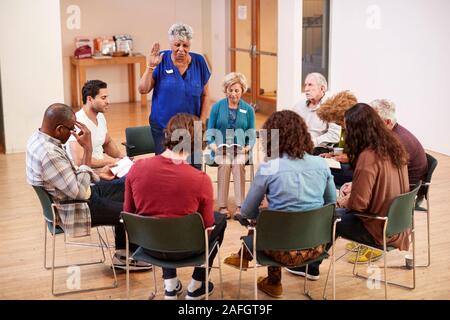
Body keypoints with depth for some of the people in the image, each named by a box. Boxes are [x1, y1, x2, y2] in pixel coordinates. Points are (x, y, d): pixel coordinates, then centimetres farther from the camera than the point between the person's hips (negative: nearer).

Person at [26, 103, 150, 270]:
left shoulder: (39, 137, -2)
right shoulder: (49, 154, -33)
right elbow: (80, 192, -31)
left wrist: (97, 174, 11)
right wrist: (88, 149, -30)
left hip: (71, 195, 10)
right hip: (73, 210, -10)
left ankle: (122, 253, 20)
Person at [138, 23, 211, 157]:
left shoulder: (199, 62, 0)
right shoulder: (161, 60, -3)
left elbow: (205, 96, 6)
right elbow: (143, 90, -6)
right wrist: (151, 66, -16)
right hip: (162, 127, -1)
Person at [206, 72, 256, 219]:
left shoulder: (248, 109, 10)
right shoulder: (217, 107, 7)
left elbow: (251, 134, 10)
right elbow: (210, 130, 7)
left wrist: (248, 147, -10)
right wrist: (213, 145, -12)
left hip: (241, 148, 0)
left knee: (238, 163, -32)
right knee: (224, 163, -33)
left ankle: (240, 206, -34)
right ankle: (222, 206, -32)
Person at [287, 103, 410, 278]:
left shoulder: (368, 157, -24)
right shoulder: (394, 147, 1)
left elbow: (357, 204, -23)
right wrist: (354, 185, 11)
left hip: (379, 229, -8)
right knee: (339, 212, 22)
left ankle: (311, 267, 26)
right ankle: (311, 265, 29)